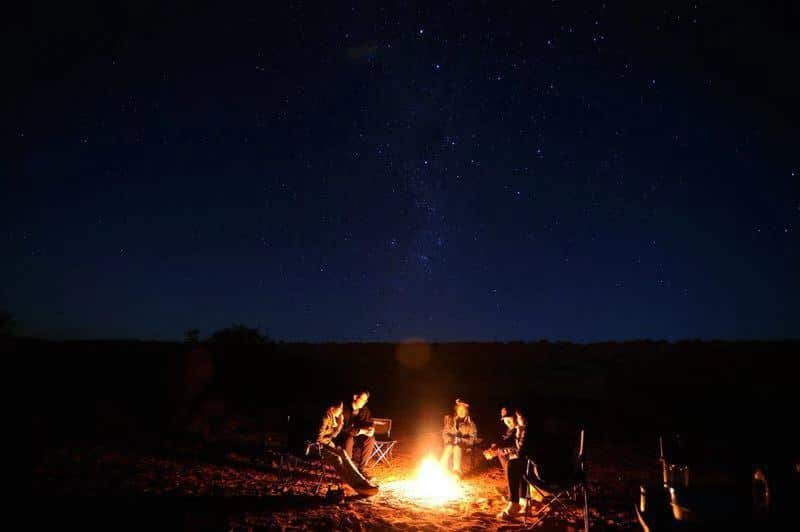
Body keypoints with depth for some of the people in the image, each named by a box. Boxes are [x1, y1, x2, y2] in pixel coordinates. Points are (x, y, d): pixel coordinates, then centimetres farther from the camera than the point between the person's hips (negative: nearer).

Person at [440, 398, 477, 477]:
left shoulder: (470, 422, 2)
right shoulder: (450, 419, 7)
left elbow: (473, 437, 2)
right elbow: (445, 433, 10)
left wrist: (462, 441, -13)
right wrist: (449, 439, -10)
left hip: (463, 443, -2)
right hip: (451, 442, 2)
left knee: (457, 448, -33)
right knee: (449, 448, -30)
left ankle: (456, 470, -35)